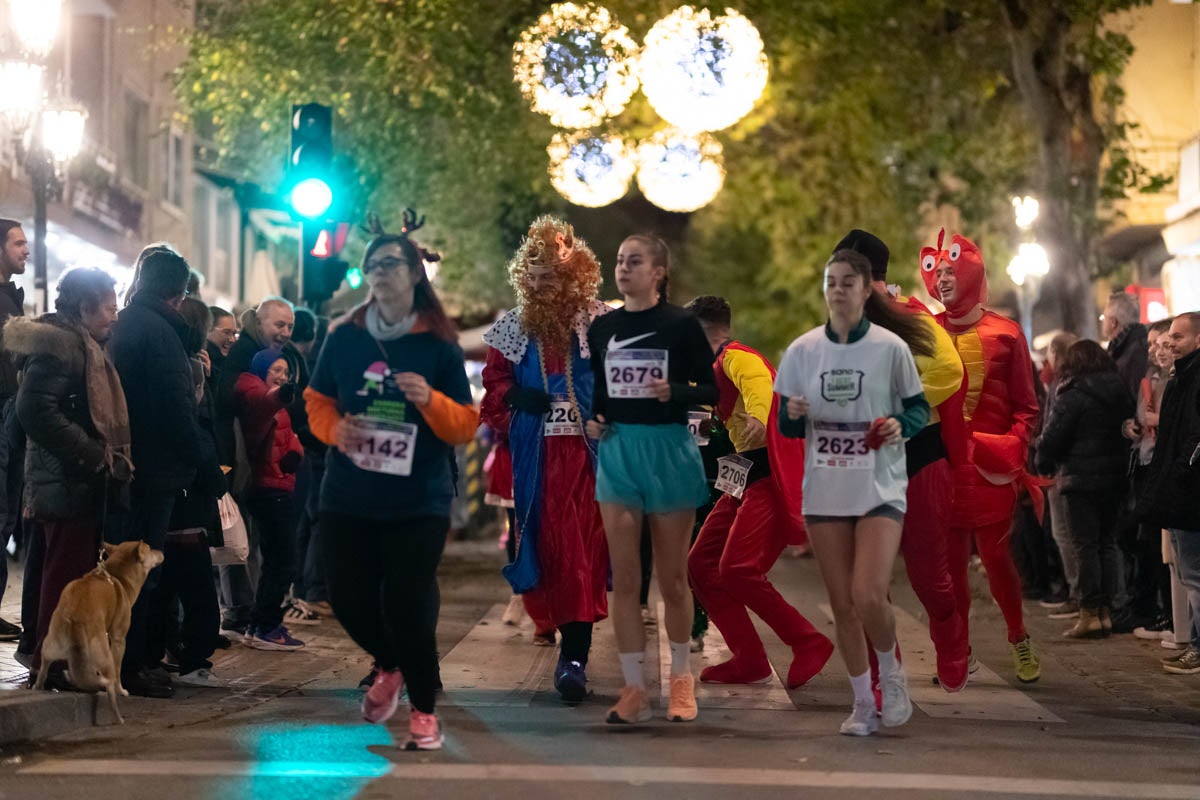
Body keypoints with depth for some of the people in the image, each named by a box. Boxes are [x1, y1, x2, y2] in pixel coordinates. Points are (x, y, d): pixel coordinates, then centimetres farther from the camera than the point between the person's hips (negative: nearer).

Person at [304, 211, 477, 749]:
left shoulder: (439, 346, -3)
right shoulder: (343, 337, 4)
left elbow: (466, 426, -2)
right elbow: (317, 401, 13)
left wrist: (430, 401, -21)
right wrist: (333, 427, -9)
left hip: (418, 504, -3)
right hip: (348, 499, 3)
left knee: (408, 605, -8)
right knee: (349, 598, 6)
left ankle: (423, 710, 12)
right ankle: (391, 668, 38)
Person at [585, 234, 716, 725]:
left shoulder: (681, 325, -4)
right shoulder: (602, 327, 8)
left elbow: (711, 390, -2)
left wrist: (674, 391, -20)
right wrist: (591, 420, 0)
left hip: (669, 450, -3)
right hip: (617, 450, 3)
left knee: (673, 579, 6)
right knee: (623, 578, 0)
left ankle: (681, 678, 24)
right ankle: (634, 689, 6)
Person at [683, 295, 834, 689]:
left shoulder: (736, 357, -10)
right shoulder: (719, 366, 21)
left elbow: (760, 383, -34)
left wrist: (758, 416, -53)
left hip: (772, 478, -11)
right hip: (747, 480, 11)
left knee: (738, 570, -20)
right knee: (701, 564, 5)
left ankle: (809, 643, -7)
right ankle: (748, 661, 7)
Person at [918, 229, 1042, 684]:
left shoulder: (1005, 334, 2)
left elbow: (1025, 407, 3)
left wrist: (1013, 449, -10)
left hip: (989, 464, -2)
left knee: (995, 555, -1)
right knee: (951, 561, 3)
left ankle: (1020, 642, 17)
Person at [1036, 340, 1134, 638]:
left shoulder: (1073, 396, -11)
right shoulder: (1121, 392, 7)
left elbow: (1052, 437, -11)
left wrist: (1045, 464, 7)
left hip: (1082, 479, -6)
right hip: (1115, 477, 6)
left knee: (1086, 546, -3)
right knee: (1108, 543, 11)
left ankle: (1089, 613, -6)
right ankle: (1106, 611, 11)